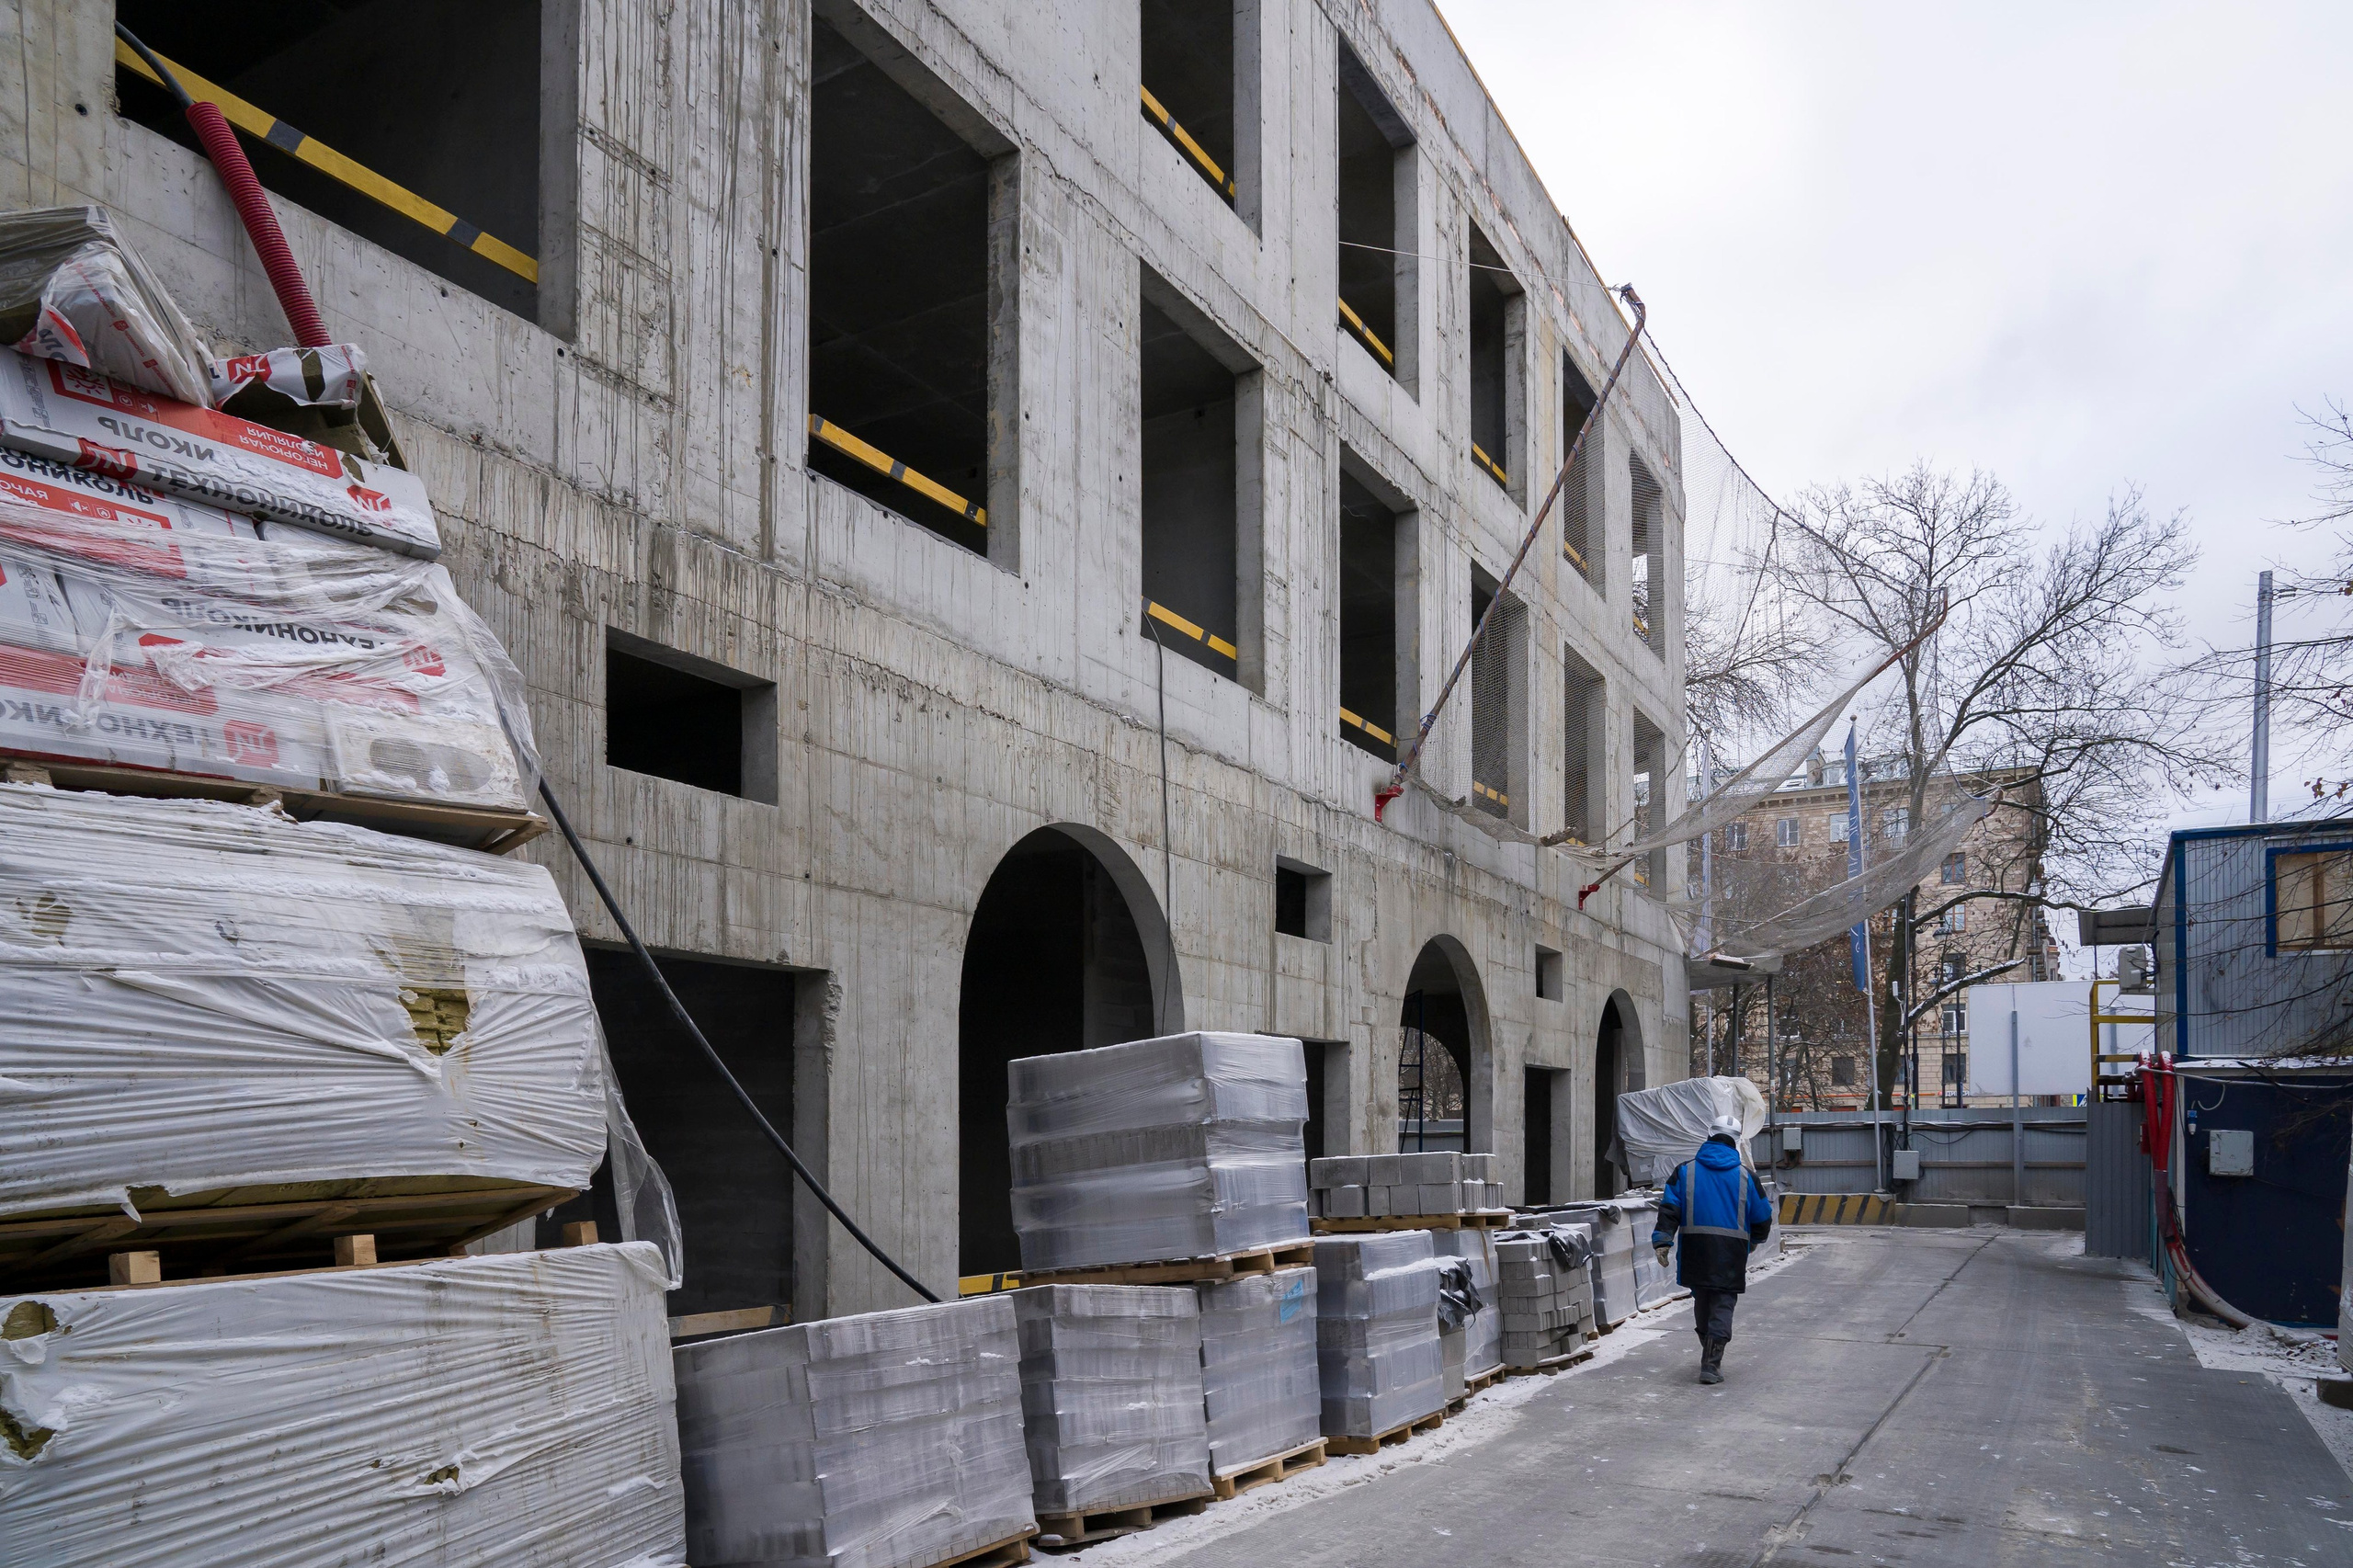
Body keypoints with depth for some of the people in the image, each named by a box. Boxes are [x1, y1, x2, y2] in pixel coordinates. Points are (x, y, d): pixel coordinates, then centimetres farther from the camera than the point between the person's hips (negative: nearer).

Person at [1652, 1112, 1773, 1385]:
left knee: (1701, 1303, 18)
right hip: (1731, 1256, -2)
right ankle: (1711, 1365, -8)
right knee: (1723, 1306, 1)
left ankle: (1711, 1358, 31)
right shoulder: (1745, 1176, 2)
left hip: (1695, 1253, 2)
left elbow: (1669, 1209, -6)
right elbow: (1763, 1217, 8)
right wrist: (1753, 1240, 26)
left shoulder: (1685, 1171, 3)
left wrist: (1662, 1240, -9)